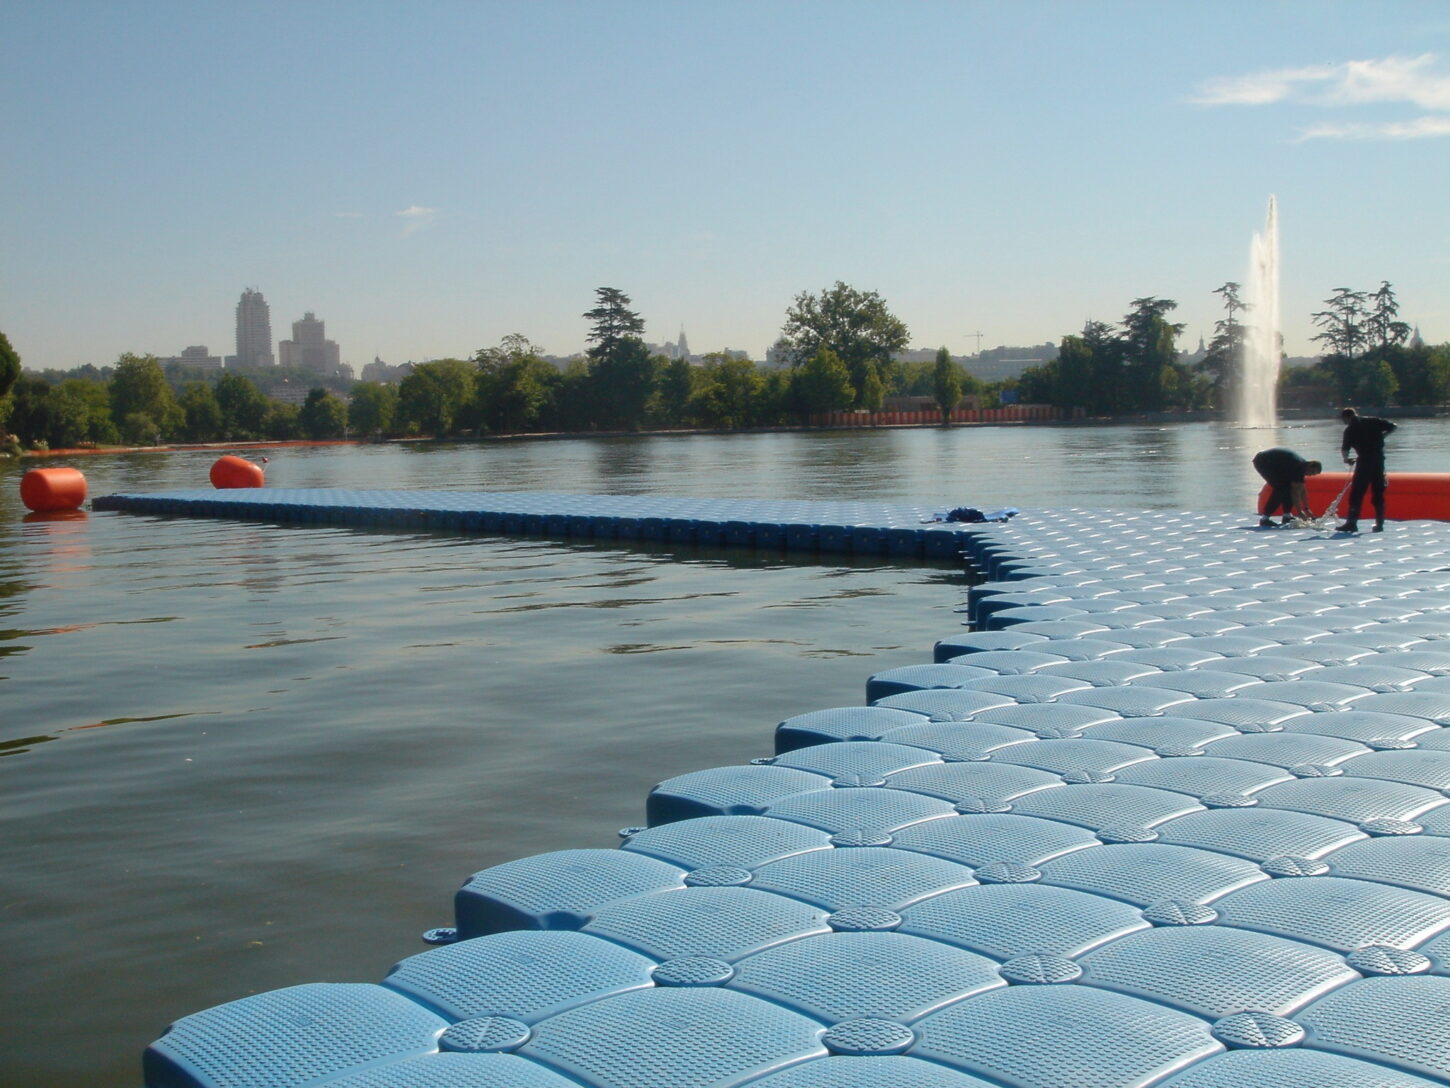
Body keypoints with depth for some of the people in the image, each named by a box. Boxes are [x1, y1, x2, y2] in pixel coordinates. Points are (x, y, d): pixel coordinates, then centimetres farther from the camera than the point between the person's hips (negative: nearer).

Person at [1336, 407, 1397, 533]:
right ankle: (1379, 524, 12)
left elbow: (1345, 448, -6)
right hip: (1379, 460, 5)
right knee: (1378, 493, 11)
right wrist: (1381, 436, 20)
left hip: (1364, 461, -5)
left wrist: (1346, 459, 14)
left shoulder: (1350, 430, -3)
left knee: (1356, 493, -2)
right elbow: (1392, 427, 5)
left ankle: (1352, 523, -7)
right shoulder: (1374, 420, 7)